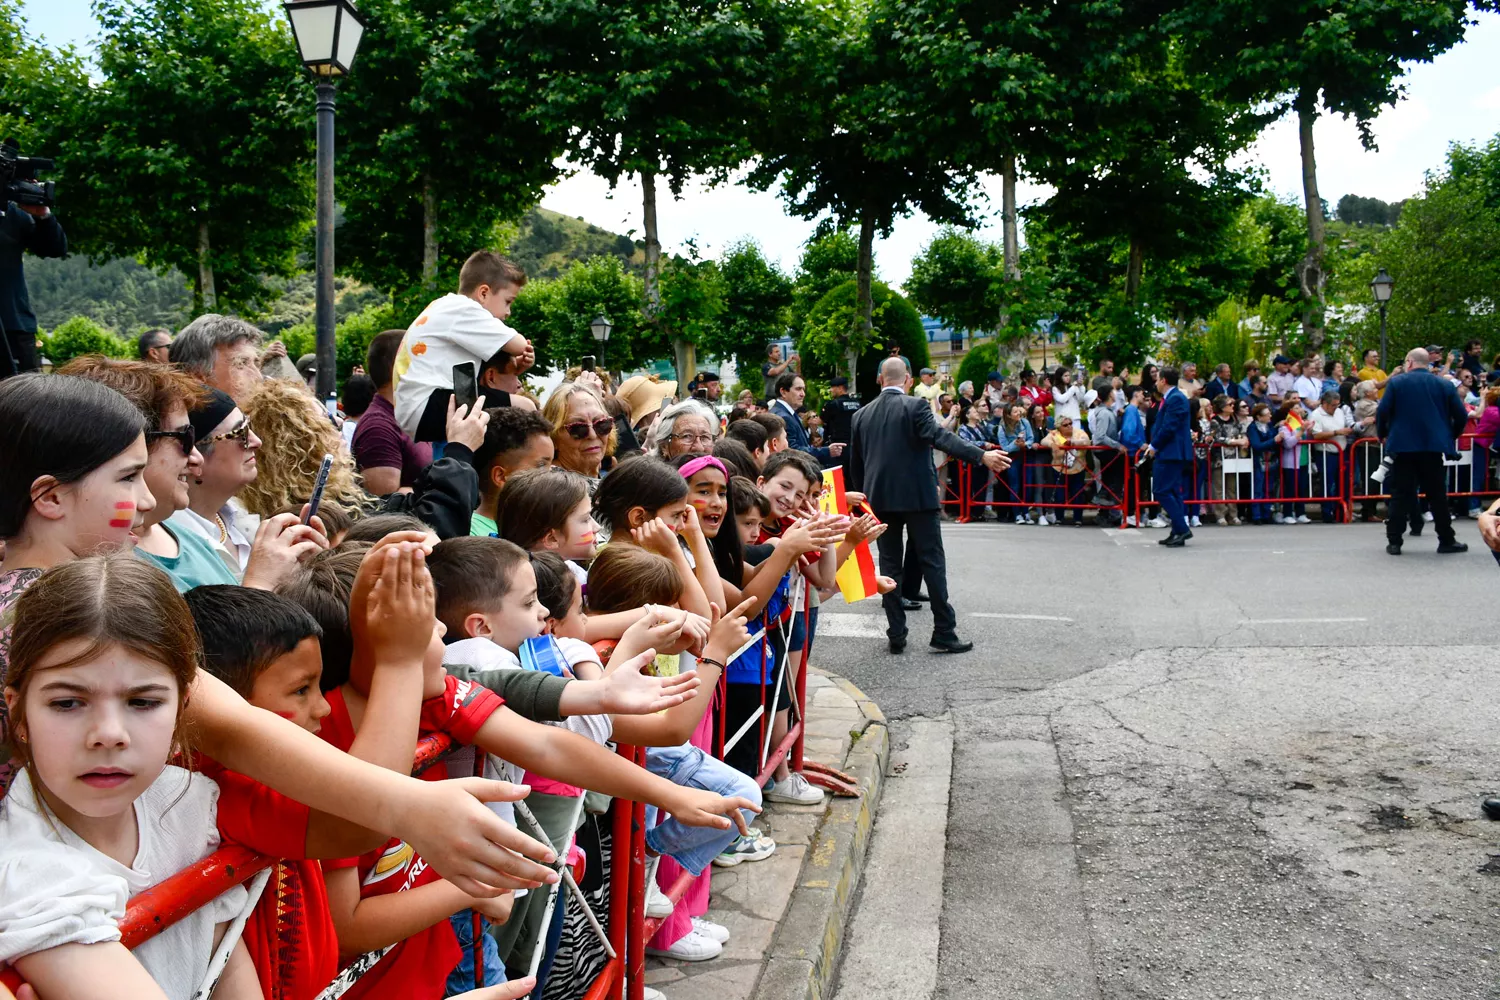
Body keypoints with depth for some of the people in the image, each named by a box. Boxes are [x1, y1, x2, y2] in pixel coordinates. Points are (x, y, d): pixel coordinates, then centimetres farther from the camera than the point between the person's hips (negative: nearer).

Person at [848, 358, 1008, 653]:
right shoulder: (915, 407, -7)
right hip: (916, 496, -4)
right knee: (932, 562, 1)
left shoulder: (862, 415, 8)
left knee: (890, 564, 9)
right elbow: (940, 437, -23)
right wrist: (981, 456, -31)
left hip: (880, 498, 4)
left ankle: (896, 634, 8)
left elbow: (854, 464, 12)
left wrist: (864, 497, 24)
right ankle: (944, 632, 2)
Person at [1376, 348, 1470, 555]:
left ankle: (1394, 541, 1)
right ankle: (1446, 540, 13)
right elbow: (1461, 416, 3)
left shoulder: (1396, 382, -3)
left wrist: (1383, 434, 7)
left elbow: (1382, 412, -9)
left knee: (1400, 495, 2)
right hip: (1433, 446, 1)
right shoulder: (1444, 384, 4)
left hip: (1403, 445, -1)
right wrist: (1451, 436, 18)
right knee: (1437, 495, 9)